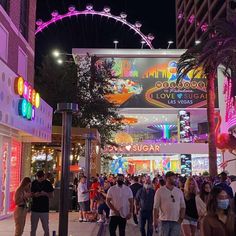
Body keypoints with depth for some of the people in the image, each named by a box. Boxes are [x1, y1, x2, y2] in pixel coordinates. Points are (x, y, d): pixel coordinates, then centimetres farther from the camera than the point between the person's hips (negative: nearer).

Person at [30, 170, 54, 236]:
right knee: (33, 228, 10)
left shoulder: (48, 183, -3)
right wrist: (34, 194, -12)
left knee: (46, 228, 4)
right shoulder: (34, 183, 3)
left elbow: (52, 196, 1)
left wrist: (45, 194, -19)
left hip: (44, 210, -2)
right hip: (34, 209, 2)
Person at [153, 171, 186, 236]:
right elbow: (156, 207, -3)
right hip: (164, 221, -2)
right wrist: (155, 220, -8)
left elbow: (183, 206, 7)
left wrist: (181, 218, -5)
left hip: (176, 221, 3)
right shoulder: (160, 191, -3)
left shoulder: (179, 191, 6)